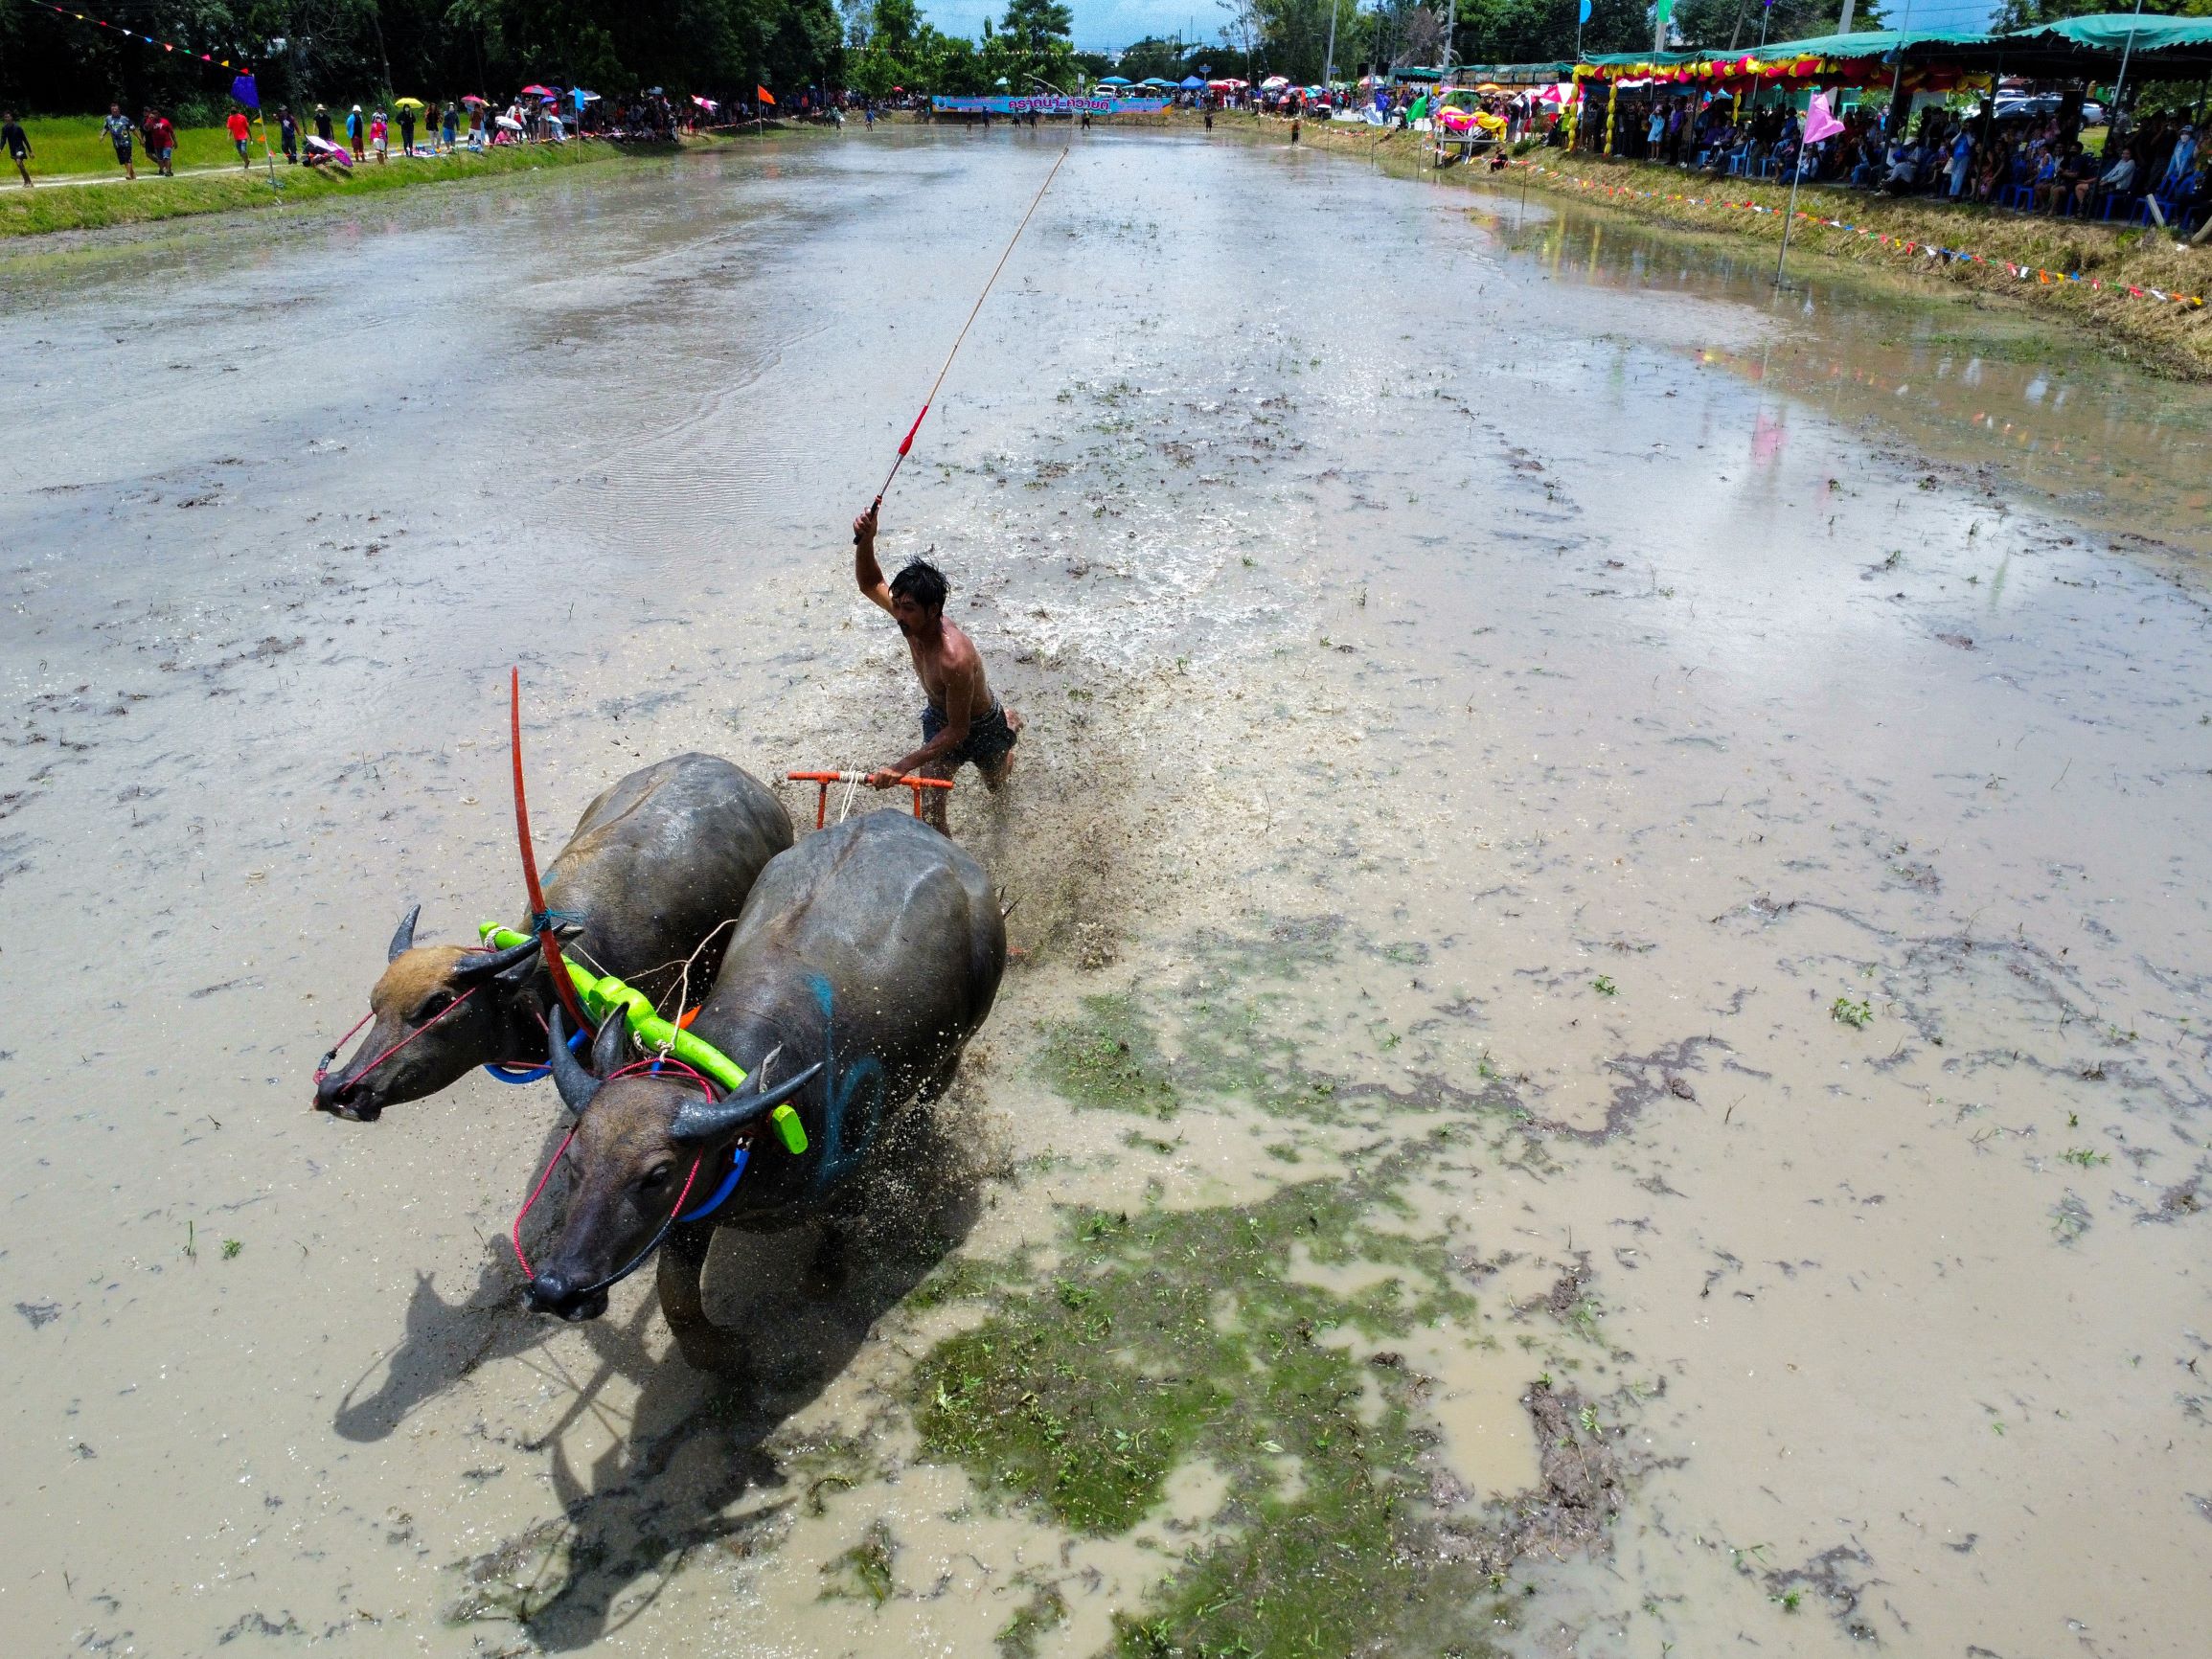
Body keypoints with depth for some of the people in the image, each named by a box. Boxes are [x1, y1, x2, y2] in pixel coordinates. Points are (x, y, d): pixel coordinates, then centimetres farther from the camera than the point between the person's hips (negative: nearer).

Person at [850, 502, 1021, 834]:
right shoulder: (913, 619, -26)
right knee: (929, 801, -1)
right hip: (939, 716, 5)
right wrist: (865, 540, -31)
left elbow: (958, 731, -39)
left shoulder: (955, 658, -47)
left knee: (996, 785, 29)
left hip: (980, 727, -5)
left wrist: (903, 766, -44)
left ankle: (1010, 725, 59)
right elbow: (871, 584, -10)